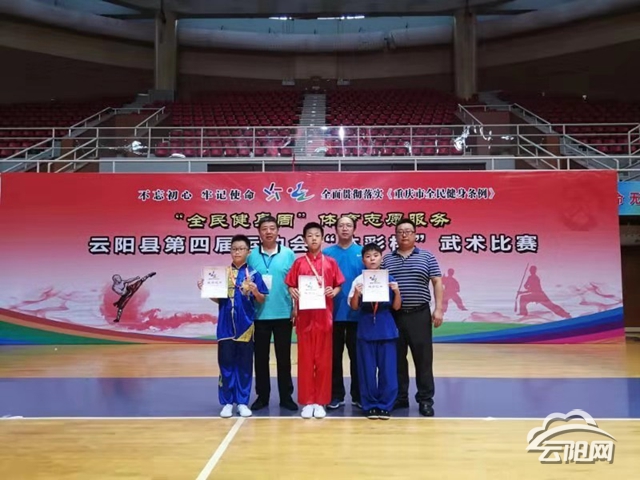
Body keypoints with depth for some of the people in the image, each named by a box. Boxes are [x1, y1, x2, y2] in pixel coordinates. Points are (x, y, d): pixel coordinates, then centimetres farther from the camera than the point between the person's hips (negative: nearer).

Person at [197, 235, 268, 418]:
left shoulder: (253, 274, 0)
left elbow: (261, 300, -2)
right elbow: (218, 299, 9)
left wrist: (255, 291, -22)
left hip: (246, 325, -1)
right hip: (226, 326, 1)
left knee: (244, 365, 6)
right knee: (226, 363, 4)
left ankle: (242, 402, 17)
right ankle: (227, 402, 15)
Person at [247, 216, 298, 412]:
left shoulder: (288, 254, 0)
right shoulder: (251, 256, 2)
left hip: (283, 314, -1)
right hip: (259, 315, 1)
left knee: (284, 357, 8)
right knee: (261, 357, 10)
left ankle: (286, 396, 20)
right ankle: (262, 396, 23)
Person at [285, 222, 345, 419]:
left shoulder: (330, 262, 5)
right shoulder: (299, 262, 4)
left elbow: (338, 285, 8)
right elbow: (291, 285, 5)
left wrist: (334, 291, -13)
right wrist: (293, 292, -16)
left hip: (324, 316, 0)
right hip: (305, 316, 0)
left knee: (324, 360, 5)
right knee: (305, 359, 4)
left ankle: (320, 401, 15)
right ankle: (307, 401, 14)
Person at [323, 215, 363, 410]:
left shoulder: (363, 253, 4)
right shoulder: (327, 253, 5)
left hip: (357, 313, 0)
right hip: (333, 312, 0)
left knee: (357, 355, 8)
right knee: (334, 355, 8)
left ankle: (358, 395, 19)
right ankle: (336, 395, 20)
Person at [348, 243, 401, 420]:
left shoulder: (389, 279, 1)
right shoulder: (359, 280, 0)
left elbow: (396, 307, 2)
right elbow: (354, 307, 0)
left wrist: (397, 292, -15)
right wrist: (356, 294, -19)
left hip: (386, 328, 0)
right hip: (366, 328, 0)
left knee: (387, 368, 3)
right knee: (367, 369, 5)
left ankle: (385, 405, 15)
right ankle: (370, 405, 17)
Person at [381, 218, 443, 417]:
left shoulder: (427, 257, 5)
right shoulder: (387, 259, 9)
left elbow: (437, 282, 2)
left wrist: (438, 309, -6)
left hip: (419, 314, -2)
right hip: (393, 315, 2)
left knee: (423, 358, 2)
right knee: (396, 358, 9)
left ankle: (425, 399, 12)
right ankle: (399, 397, 20)